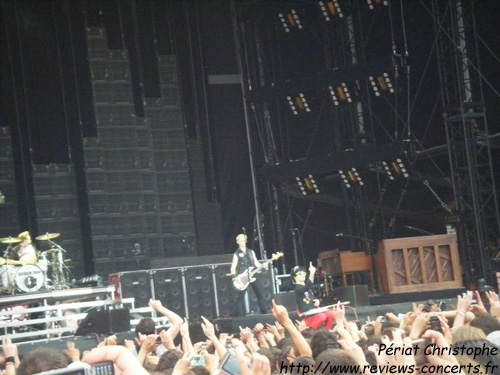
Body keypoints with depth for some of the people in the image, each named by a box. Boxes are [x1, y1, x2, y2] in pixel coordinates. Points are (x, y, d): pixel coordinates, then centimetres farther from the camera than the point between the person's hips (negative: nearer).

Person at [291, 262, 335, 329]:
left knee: (330, 314, -13)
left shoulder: (307, 287, 19)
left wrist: (317, 301, 5)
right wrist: (311, 273, -41)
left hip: (315, 310, 8)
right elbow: (308, 287, -32)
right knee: (322, 316, -32)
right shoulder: (297, 288, -11)